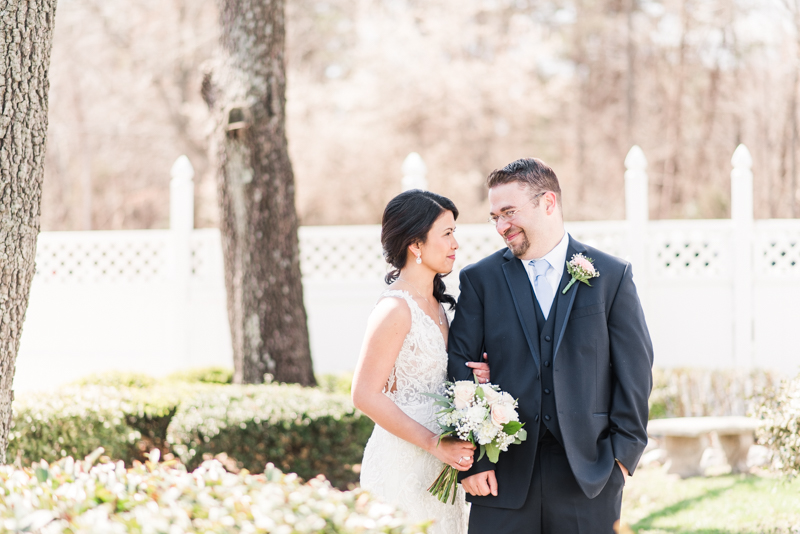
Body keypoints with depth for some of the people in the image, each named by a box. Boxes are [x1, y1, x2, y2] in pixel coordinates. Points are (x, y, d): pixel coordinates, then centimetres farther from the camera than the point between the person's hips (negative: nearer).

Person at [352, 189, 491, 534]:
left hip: (436, 465, 9)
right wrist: (435, 443, -20)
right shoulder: (395, 309, -15)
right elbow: (366, 395, -18)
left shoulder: (435, 304, 11)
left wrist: (472, 376, 1)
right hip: (404, 463, -8)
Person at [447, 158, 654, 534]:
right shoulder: (479, 280, 7)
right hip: (504, 477, 1)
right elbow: (460, 371, 2)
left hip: (588, 474, -1)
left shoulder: (612, 276, 5)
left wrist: (625, 452, -4)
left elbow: (635, 369, 3)